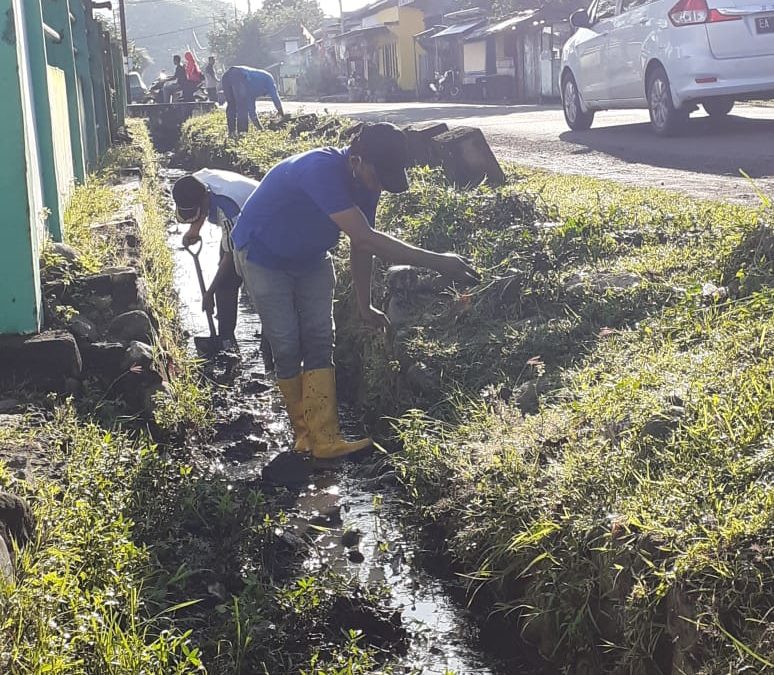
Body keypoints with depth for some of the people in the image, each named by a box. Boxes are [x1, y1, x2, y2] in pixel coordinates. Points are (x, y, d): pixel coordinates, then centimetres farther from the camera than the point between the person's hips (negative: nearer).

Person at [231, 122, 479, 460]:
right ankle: (303, 430, 12)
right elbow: (365, 240, -45)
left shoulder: (365, 181, -13)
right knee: (287, 347, -6)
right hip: (264, 257, -7)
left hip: (310, 257, 7)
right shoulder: (322, 170, -39)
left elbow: (362, 245, 0)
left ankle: (323, 438, -3)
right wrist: (436, 261, -46)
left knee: (319, 342, -2)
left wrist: (365, 306, 5)